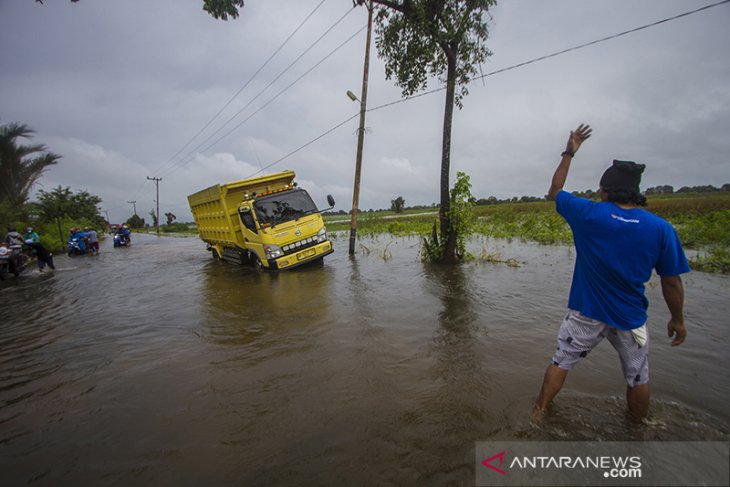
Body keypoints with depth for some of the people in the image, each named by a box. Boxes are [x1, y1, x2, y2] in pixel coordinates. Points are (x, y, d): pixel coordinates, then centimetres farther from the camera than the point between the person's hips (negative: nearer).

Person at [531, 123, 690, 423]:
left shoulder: (589, 215, -14)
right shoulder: (661, 229, -11)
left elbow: (554, 192, 4)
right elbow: (672, 282, -3)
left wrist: (568, 154, 13)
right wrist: (677, 319, 12)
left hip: (586, 312, -1)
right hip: (630, 318, 2)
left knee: (561, 363, 13)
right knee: (638, 378, 22)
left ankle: (538, 414, 22)